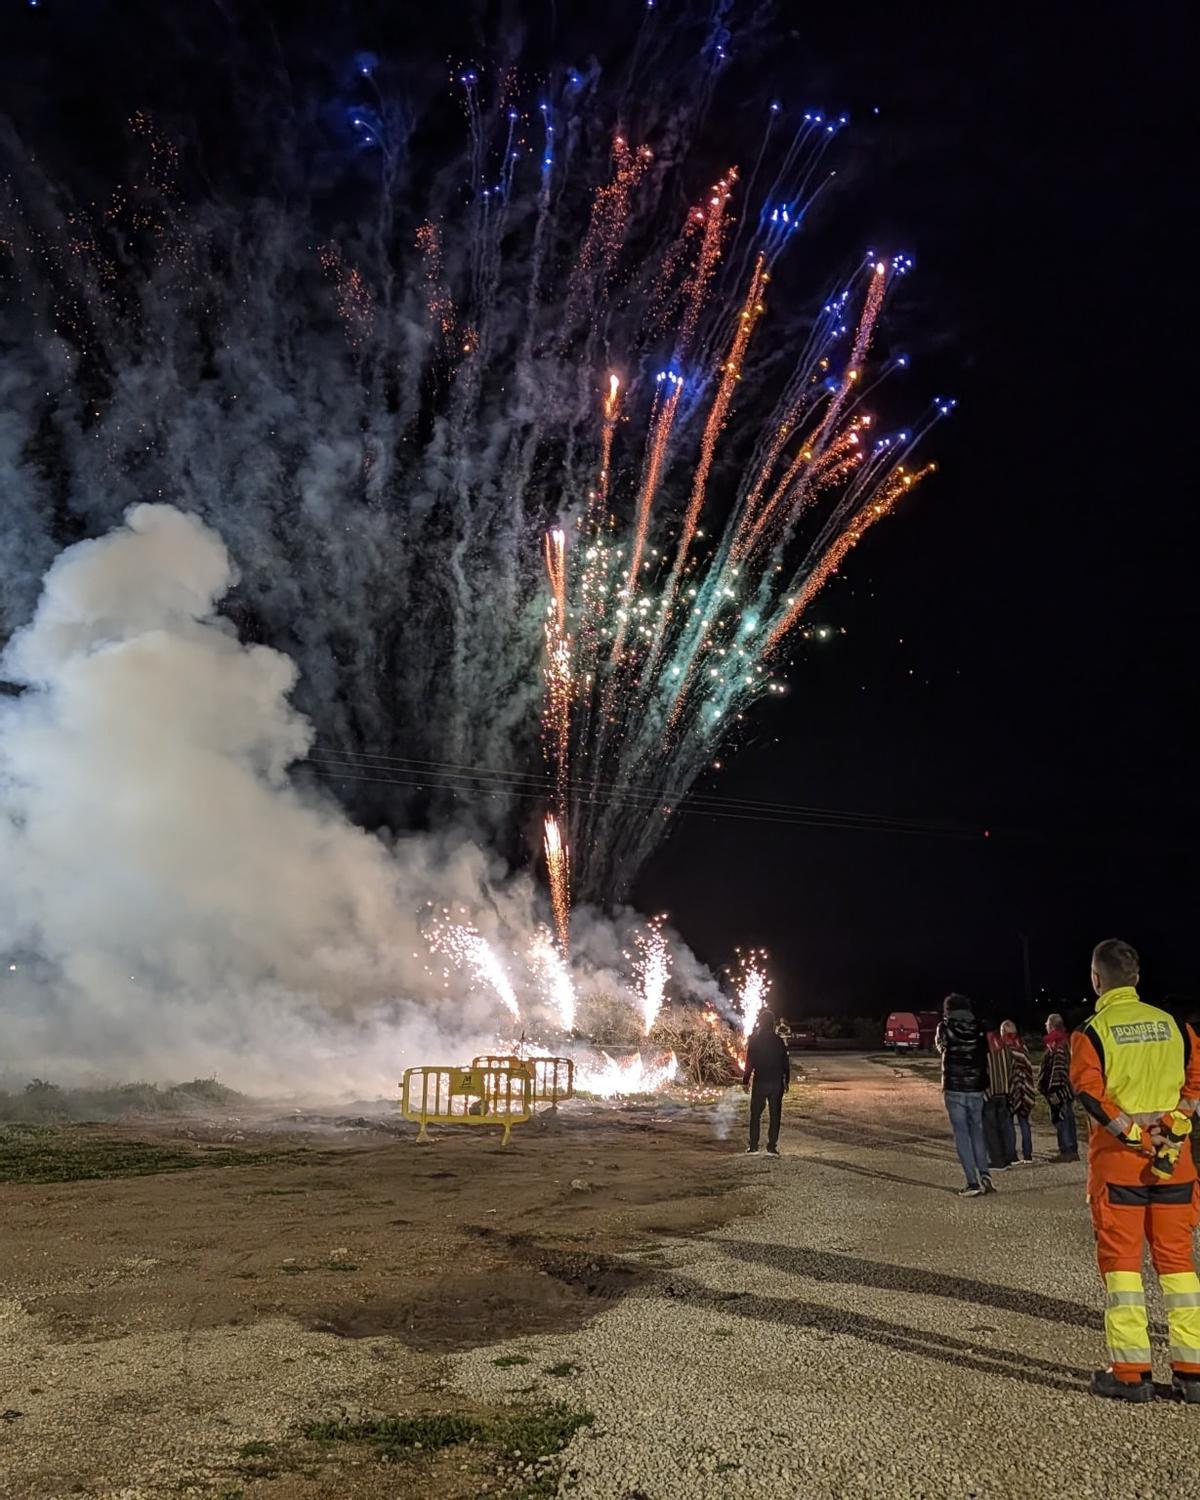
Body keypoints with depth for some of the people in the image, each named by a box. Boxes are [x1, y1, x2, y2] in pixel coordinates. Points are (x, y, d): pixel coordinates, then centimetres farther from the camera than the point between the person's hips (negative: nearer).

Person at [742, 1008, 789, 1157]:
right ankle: (772, 1147, 5)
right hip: (777, 1082, 1)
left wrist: (745, 1081, 1)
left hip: (759, 1082, -1)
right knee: (774, 1115, 6)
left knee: (755, 1114, 7)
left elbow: (749, 1062, -6)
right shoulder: (778, 1040, 0)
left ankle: (753, 1147, 5)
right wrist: (787, 1080, 11)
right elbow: (785, 1062, 3)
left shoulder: (754, 1040, -6)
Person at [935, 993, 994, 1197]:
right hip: (977, 1090, 3)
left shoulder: (946, 1028, -5)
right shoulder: (979, 1029, 1)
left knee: (962, 1135, 1)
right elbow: (986, 1052, 5)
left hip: (954, 1090, -3)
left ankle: (973, 1182, -3)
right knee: (977, 1131, 16)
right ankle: (984, 1174, 5)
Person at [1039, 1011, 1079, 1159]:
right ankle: (1072, 1151, 20)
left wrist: (1054, 1090, -23)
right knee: (1068, 1119, 14)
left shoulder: (1057, 1045, -17)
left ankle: (1067, 1151, -1)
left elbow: (1058, 1069, -23)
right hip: (1067, 1088, 10)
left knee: (1061, 1120, -4)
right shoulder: (1065, 1041, 14)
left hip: (1059, 1089, -10)